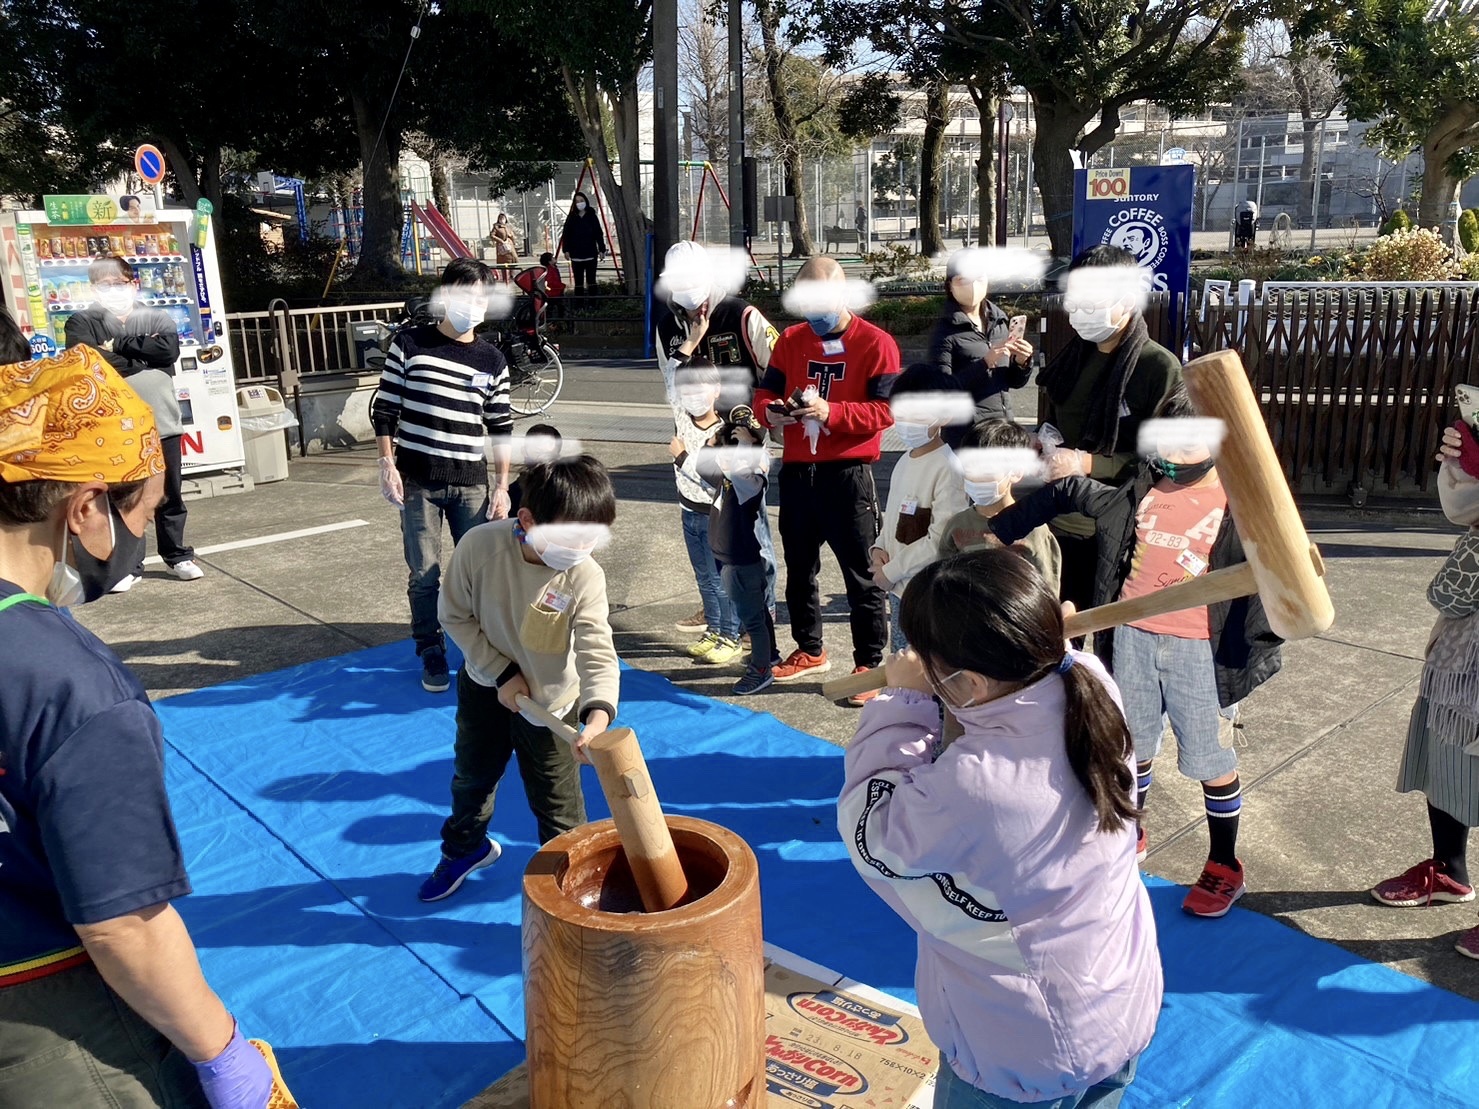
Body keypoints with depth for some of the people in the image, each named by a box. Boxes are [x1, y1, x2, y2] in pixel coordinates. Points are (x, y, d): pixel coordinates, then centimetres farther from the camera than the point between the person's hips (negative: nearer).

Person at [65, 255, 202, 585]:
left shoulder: (157, 318, 9)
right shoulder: (82, 322, 4)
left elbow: (170, 350, -11)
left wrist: (120, 346, -11)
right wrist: (144, 353, -10)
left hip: (162, 423, 2)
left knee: (170, 495, 11)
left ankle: (177, 555, 26)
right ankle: (128, 564, 15)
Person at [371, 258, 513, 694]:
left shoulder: (492, 360, 6)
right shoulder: (409, 344, 0)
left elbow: (501, 429, 9)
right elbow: (385, 410, 2)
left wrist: (502, 486, 5)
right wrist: (387, 465, -5)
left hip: (471, 482, 2)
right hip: (417, 480, -2)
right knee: (424, 574, 3)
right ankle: (431, 656, 18)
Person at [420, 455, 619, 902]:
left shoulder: (586, 577, -28)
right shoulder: (480, 545, -27)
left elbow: (597, 652, -33)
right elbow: (454, 614, -13)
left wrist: (598, 714, -50)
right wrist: (501, 673, -17)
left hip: (551, 701, -3)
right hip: (486, 686, 3)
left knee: (557, 803, 7)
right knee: (472, 776, 27)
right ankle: (465, 848, 55)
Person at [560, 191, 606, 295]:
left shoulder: (592, 216, 3)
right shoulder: (571, 218, 5)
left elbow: (599, 234, 3)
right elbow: (566, 235, 5)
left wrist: (601, 249, -3)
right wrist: (566, 249, -3)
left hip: (591, 254, -1)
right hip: (576, 255, 1)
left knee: (591, 281, 1)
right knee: (578, 282, 4)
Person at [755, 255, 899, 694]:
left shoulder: (875, 343, -6)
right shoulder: (791, 340, 9)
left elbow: (885, 410, -13)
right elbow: (765, 392, 11)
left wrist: (829, 411, -25)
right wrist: (770, 412, -13)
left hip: (848, 475, -6)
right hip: (796, 472, 6)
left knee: (861, 573, 0)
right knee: (799, 567, 17)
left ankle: (869, 662, 11)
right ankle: (809, 650, 34)